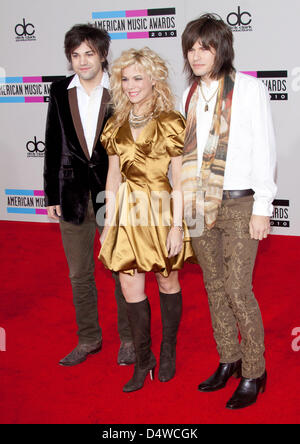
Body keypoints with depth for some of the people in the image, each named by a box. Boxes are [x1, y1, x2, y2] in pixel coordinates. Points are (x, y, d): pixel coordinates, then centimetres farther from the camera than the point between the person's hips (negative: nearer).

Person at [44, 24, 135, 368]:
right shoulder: (60, 93, 4)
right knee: (79, 274, 12)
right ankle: (88, 339, 28)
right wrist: (52, 195, 5)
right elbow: (53, 146, 7)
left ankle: (129, 339, 25)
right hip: (74, 193, 3)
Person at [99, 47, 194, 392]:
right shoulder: (116, 126, 9)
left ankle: (168, 352, 29)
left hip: (162, 210, -4)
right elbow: (113, 176, 12)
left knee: (167, 281, 9)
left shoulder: (171, 123, -6)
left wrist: (176, 225, -12)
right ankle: (143, 360, 18)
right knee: (129, 286, 2)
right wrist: (109, 221, 11)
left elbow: (178, 179, -8)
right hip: (129, 213, 4)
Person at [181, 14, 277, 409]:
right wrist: (185, 201, 11)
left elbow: (265, 150, -6)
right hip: (199, 205, 6)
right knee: (214, 287, 11)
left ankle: (254, 373, 9)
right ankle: (228, 361, 25)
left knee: (238, 290, -7)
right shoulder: (191, 94, 11)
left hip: (238, 203, -5)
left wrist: (262, 208, -11)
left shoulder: (249, 89, -5)